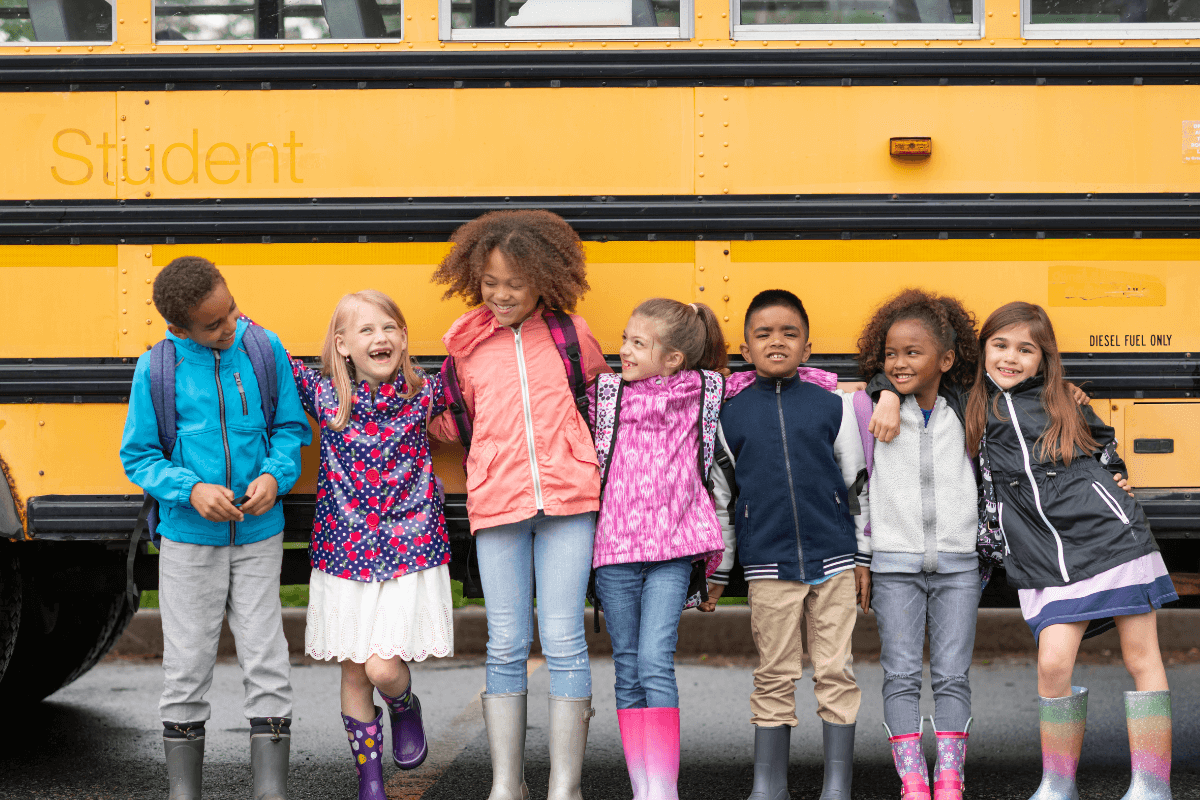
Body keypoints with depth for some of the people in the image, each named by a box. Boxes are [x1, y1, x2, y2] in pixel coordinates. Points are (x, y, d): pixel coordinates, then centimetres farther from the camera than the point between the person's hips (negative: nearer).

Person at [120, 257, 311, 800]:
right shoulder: (157, 369, -8)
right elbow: (137, 455, -2)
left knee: (267, 665, 1)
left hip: (258, 537, 1)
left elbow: (291, 428, 5)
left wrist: (275, 475, -14)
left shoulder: (264, 351, -4)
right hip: (189, 540, -1)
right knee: (187, 669, 5)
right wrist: (190, 490, -18)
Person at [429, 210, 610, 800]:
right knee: (505, 647, 5)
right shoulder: (466, 346, 9)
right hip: (496, 506, 1)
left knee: (563, 642, -2)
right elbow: (456, 423, 19)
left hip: (567, 502, -1)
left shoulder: (569, 334, 5)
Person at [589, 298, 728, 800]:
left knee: (655, 660, -14)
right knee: (628, 669, 5)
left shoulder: (701, 390, 4)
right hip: (614, 546, 3)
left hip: (673, 549, -2)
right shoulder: (606, 392, 7)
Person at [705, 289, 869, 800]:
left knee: (835, 672, 3)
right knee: (774, 677, 5)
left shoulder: (832, 407, 4)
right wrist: (717, 571, 10)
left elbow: (857, 485, 9)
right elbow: (720, 498, 9)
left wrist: (862, 558, 7)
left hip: (833, 559, 0)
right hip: (768, 566, 0)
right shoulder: (731, 416, 4)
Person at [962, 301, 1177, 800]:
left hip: (1112, 536, 0)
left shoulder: (1064, 404, 7)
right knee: (1053, 662, -14)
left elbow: (1105, 443, 27)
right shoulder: (974, 408, 8)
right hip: (1047, 564, 0)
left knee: (1142, 658, -1)